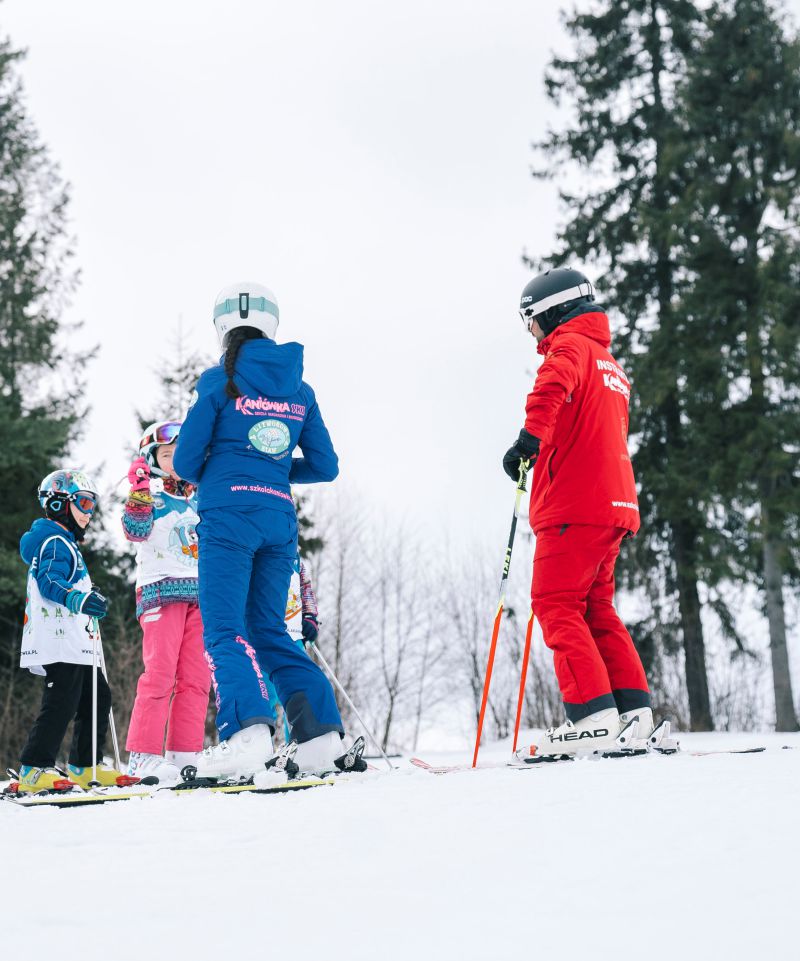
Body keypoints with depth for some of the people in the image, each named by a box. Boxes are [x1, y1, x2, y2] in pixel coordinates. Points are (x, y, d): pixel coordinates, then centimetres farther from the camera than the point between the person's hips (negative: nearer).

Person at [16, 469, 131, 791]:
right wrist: (78, 599, -42)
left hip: (73, 644, 11)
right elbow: (48, 583, -25)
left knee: (97, 697, 12)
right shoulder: (55, 543, -9)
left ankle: (85, 766, 17)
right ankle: (33, 770, -16)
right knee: (61, 703, -16)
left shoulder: (64, 542, 24)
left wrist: (90, 601, 47)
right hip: (59, 643, -11)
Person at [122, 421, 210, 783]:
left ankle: (183, 755, 1)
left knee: (196, 677, -1)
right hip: (162, 590, -6)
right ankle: (143, 756, -12)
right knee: (160, 673, -13)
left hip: (200, 593, 6)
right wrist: (139, 491, -28)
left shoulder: (199, 500, 21)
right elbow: (135, 531, -16)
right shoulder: (151, 496, 3)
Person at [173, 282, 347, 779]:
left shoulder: (220, 380, -1)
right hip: (281, 519, 5)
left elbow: (186, 462, 1)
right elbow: (326, 466, 15)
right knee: (270, 631, 12)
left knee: (224, 630, -8)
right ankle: (322, 730, 0)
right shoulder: (300, 389, 12)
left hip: (229, 514, -5)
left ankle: (248, 729, -29)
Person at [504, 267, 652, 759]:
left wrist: (529, 437, -37)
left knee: (556, 604, -8)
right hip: (615, 505, 9)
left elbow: (553, 387, -26)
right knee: (596, 608, 13)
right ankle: (633, 706, 6)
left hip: (575, 505, -9)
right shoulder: (612, 365, 27)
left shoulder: (570, 346, -2)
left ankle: (593, 716, -15)